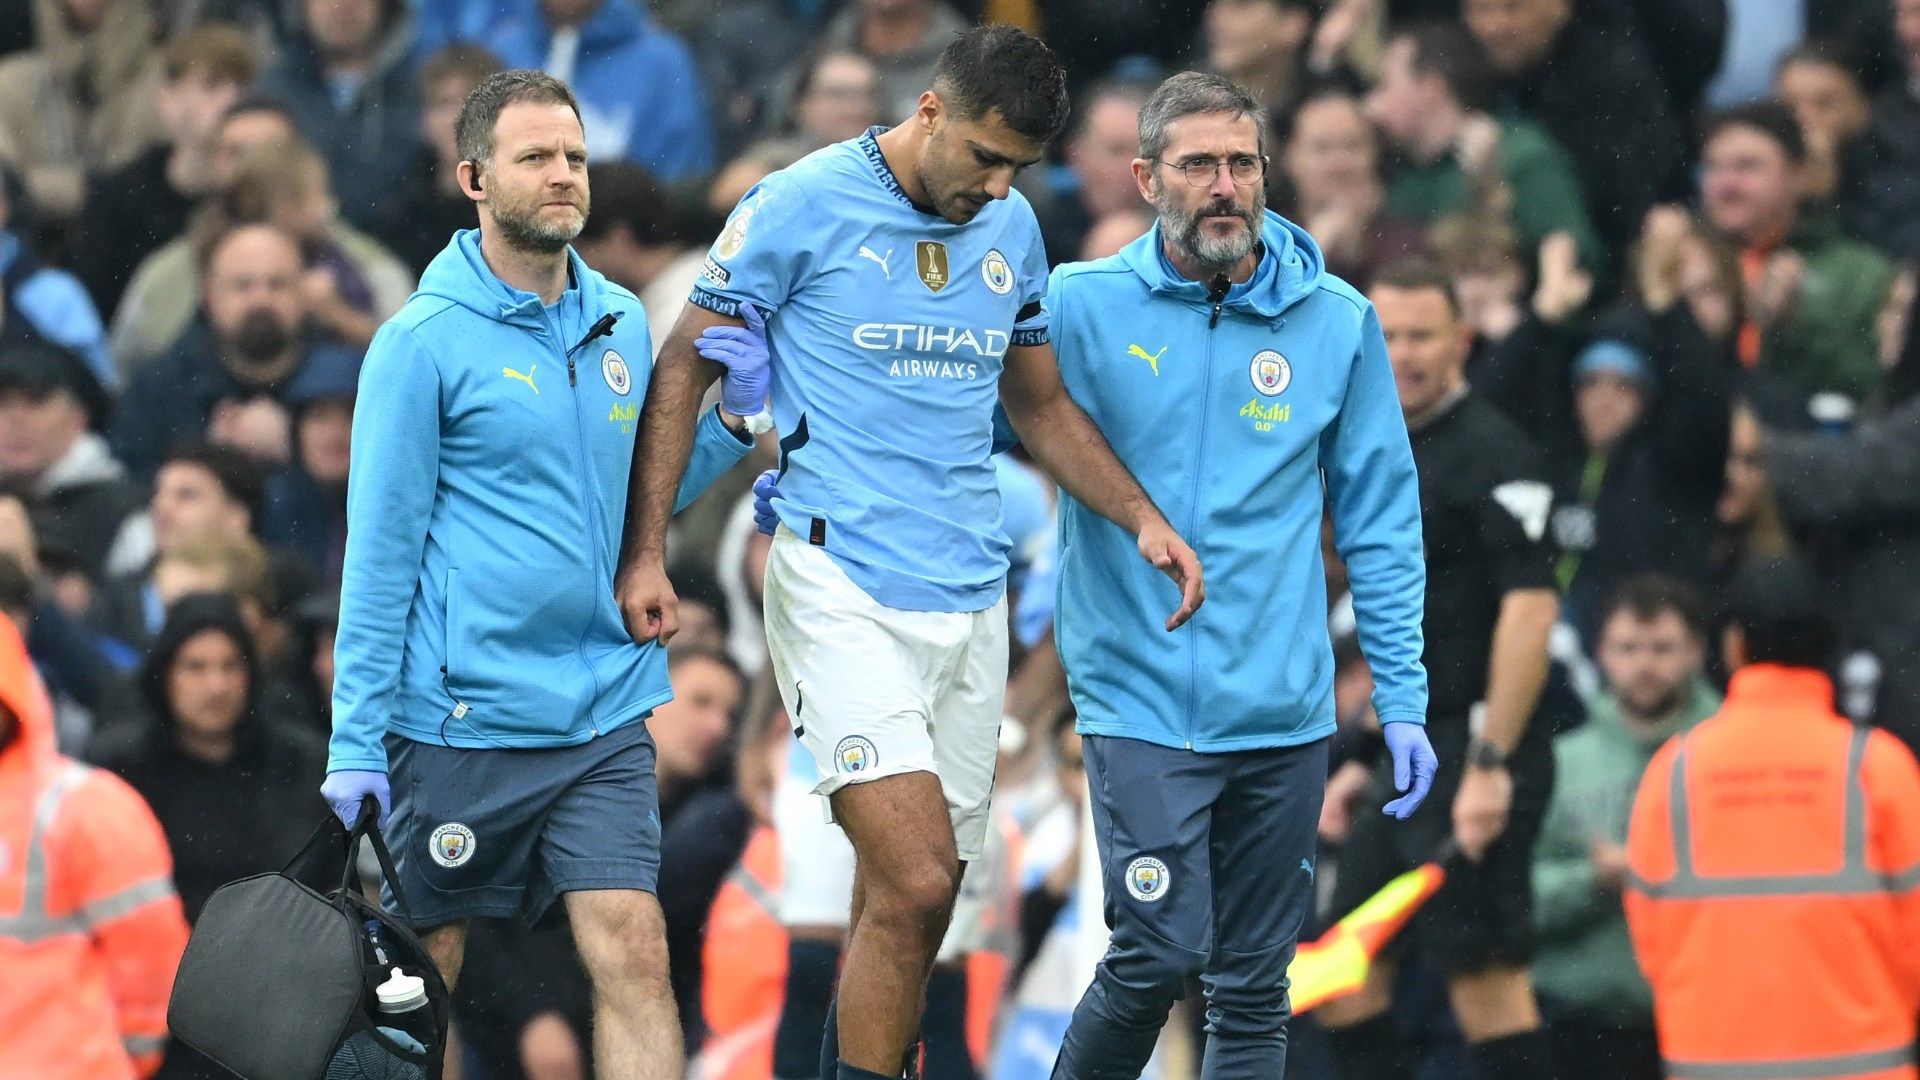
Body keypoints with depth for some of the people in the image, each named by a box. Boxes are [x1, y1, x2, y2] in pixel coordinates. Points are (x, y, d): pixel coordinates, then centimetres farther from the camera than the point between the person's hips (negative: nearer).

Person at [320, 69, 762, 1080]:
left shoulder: (621, 322, 9)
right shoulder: (424, 342, -7)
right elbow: (380, 551, -7)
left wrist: (735, 417, 2)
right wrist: (355, 744, -11)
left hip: (604, 719, 4)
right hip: (458, 721, -4)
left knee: (633, 954, -8)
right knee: (422, 978, 6)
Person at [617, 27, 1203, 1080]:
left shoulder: (1011, 227, 11)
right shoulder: (802, 206, -7)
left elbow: (1041, 405, 24)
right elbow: (681, 370, -1)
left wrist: (1143, 518, 9)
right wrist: (643, 555, -7)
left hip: (971, 600, 6)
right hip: (842, 589, -6)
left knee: (906, 911, 5)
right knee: (915, 883, -18)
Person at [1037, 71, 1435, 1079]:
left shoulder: (1337, 322, 4)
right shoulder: (1079, 306, -3)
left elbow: (1380, 522, 9)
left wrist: (1402, 702, 5)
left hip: (1284, 712, 3)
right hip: (1140, 700, -3)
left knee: (1254, 983, 6)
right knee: (1160, 951, -16)